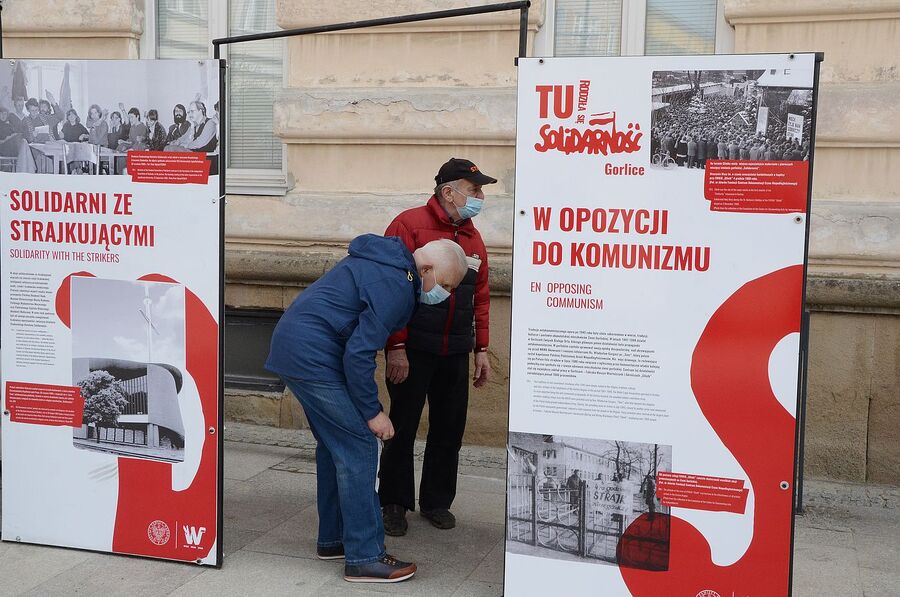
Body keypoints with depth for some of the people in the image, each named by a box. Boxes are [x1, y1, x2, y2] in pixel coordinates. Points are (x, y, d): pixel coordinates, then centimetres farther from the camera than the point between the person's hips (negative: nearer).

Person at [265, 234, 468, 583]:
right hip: (313, 357, -11)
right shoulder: (396, 287, -19)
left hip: (291, 344, 11)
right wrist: (372, 412, -14)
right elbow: (358, 353, -22)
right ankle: (364, 558, -3)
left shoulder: (383, 259, 13)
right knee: (358, 446, -7)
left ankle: (332, 539, 27)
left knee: (334, 444, 18)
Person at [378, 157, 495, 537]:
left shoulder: (473, 238, 13)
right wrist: (396, 346, -16)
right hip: (412, 350, -6)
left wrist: (481, 349, 14)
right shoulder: (409, 225, -8)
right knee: (403, 427, 3)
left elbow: (480, 296, 18)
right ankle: (395, 504, 18)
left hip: (455, 353, 6)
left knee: (449, 429, 10)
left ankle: (437, 502, 25)